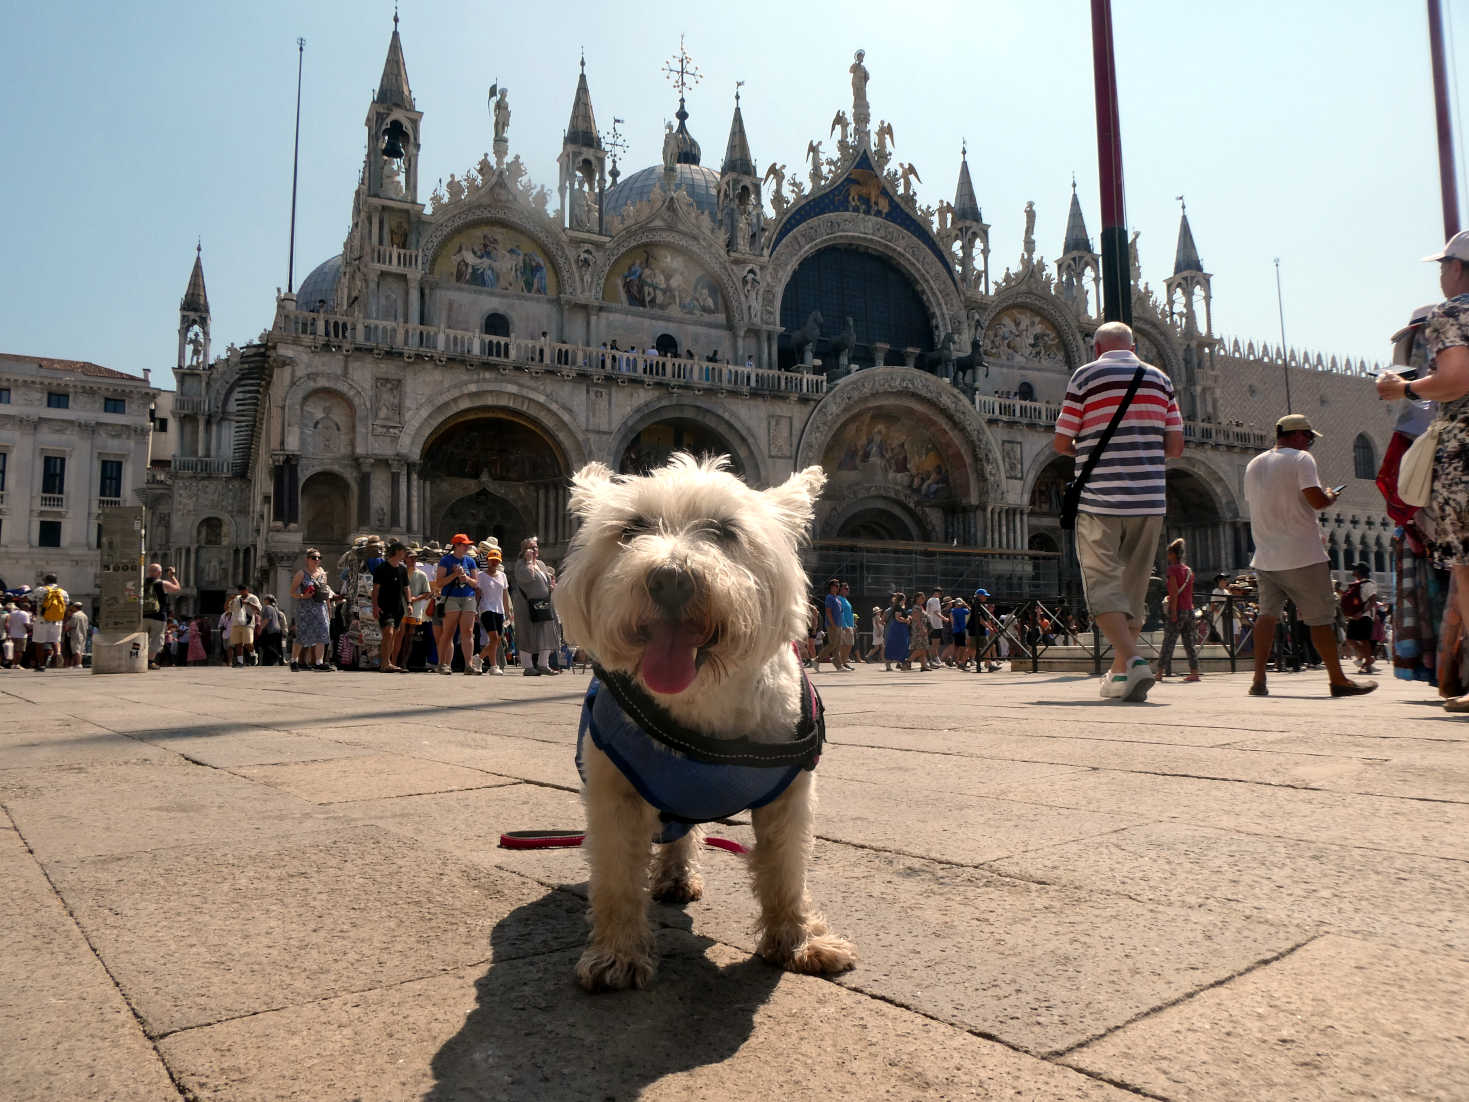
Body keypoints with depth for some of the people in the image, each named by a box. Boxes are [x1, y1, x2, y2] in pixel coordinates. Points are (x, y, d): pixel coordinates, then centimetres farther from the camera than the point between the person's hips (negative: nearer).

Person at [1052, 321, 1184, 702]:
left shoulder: (1086, 376, 0)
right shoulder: (1159, 378, 11)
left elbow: (1061, 443, -1)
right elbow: (1175, 446, 9)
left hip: (1100, 501, -4)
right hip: (1149, 500, 4)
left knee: (1103, 587, -2)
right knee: (1133, 587, 13)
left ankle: (1134, 660, -21)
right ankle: (1119, 673, 20)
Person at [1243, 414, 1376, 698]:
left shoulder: (1253, 464, 14)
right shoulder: (1300, 459, -7)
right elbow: (1316, 500, -17)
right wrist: (1330, 496, 5)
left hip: (1265, 555, 6)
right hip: (1301, 556, -6)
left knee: (1268, 613, 7)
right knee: (1320, 617, 3)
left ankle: (1258, 679, -1)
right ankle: (1338, 680, 10)